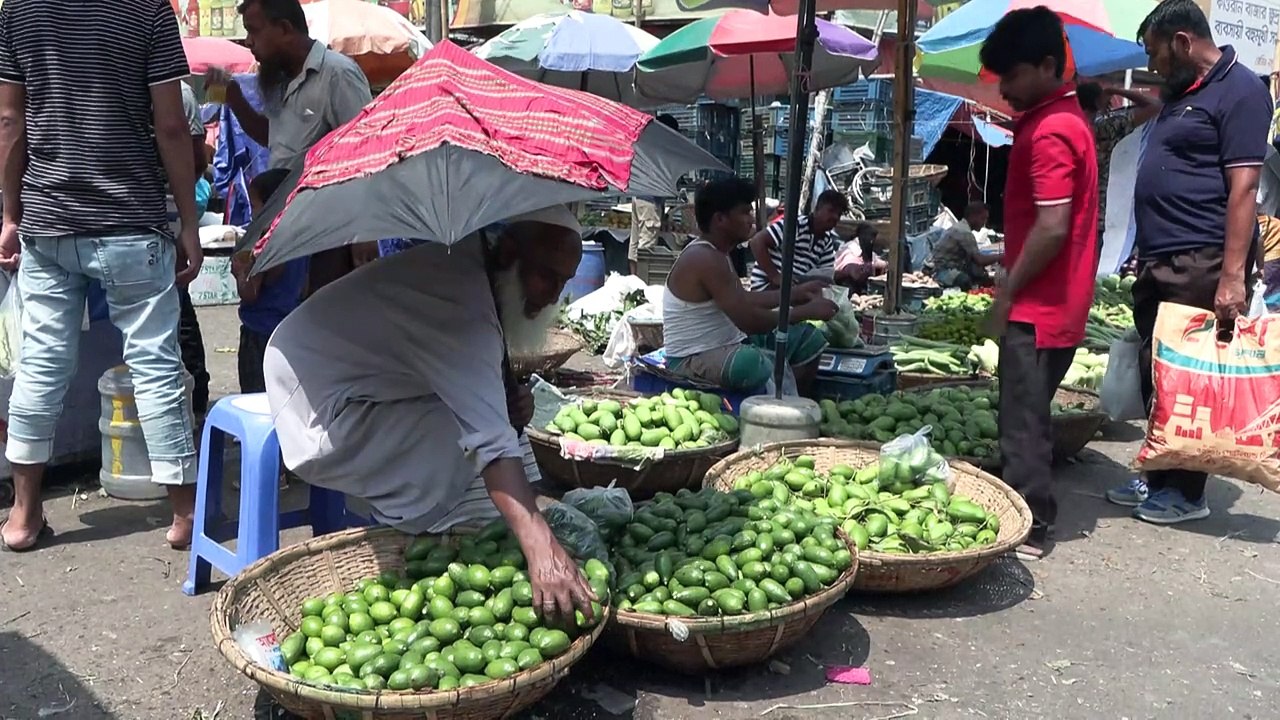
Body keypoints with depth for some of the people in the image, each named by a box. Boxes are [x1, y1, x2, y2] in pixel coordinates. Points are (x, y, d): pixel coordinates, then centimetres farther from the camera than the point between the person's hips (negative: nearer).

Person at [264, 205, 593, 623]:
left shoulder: (469, 264, 0)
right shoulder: (460, 296, -31)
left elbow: (471, 383, 11)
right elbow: (490, 438, -41)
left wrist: (510, 397, -10)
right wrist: (541, 546, -48)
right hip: (327, 412, -10)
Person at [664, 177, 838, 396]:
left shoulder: (715, 253, 10)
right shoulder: (705, 259, -22)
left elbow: (744, 300, 19)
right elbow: (748, 319, -26)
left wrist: (795, 293, 13)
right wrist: (807, 311, -15)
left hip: (727, 344, 11)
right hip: (693, 360, -11)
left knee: (808, 338, 14)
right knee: (772, 368, -39)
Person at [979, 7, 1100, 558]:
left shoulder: (1048, 131, -18)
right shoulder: (1064, 119, 14)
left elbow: (1052, 228, -23)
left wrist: (1007, 293, -15)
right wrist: (1010, 261, 19)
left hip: (1038, 307, -10)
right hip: (1055, 303, 10)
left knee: (1022, 425, -2)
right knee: (1027, 419, 17)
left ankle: (1030, 529, 8)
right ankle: (1030, 515, 27)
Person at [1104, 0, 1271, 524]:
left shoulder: (1239, 91, -8)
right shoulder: (1180, 92, 19)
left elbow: (1243, 188, -16)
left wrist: (1233, 276, -22)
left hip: (1200, 265, -9)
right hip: (1158, 262, 9)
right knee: (1156, 375, 13)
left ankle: (1186, 492, 10)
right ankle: (1159, 476, 25)